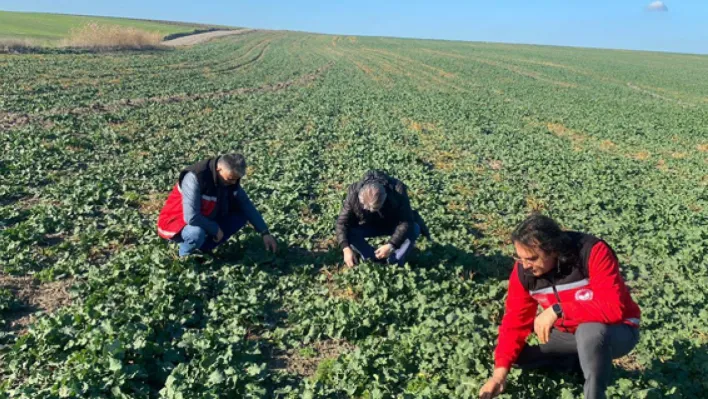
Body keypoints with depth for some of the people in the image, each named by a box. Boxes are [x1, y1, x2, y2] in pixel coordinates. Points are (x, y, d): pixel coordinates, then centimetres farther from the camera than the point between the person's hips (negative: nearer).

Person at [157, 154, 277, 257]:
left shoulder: (230, 179, -10)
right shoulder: (195, 178, -32)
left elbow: (246, 205, -2)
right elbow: (191, 217, -38)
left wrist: (265, 233, -8)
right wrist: (215, 229, -23)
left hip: (206, 220, 7)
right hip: (177, 223, -7)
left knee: (241, 215, -9)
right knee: (197, 233, -40)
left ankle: (203, 249, 1)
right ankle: (186, 255, -4)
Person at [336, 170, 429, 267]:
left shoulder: (398, 191, -35)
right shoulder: (354, 193, -30)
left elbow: (406, 222, -32)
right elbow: (342, 222, -25)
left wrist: (391, 245, -43)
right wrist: (346, 249, -39)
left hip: (394, 224, -1)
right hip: (370, 226, 2)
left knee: (414, 229, -32)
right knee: (350, 232, -28)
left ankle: (393, 263, -21)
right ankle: (381, 262, -21)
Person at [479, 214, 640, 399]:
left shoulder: (593, 252, -30)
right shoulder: (524, 270, -15)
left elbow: (613, 308, -36)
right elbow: (515, 321, -12)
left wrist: (558, 310, -39)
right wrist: (500, 372, -23)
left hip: (618, 329, -6)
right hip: (570, 333, 6)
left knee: (590, 333, -39)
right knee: (515, 353, -5)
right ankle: (600, 362, 8)